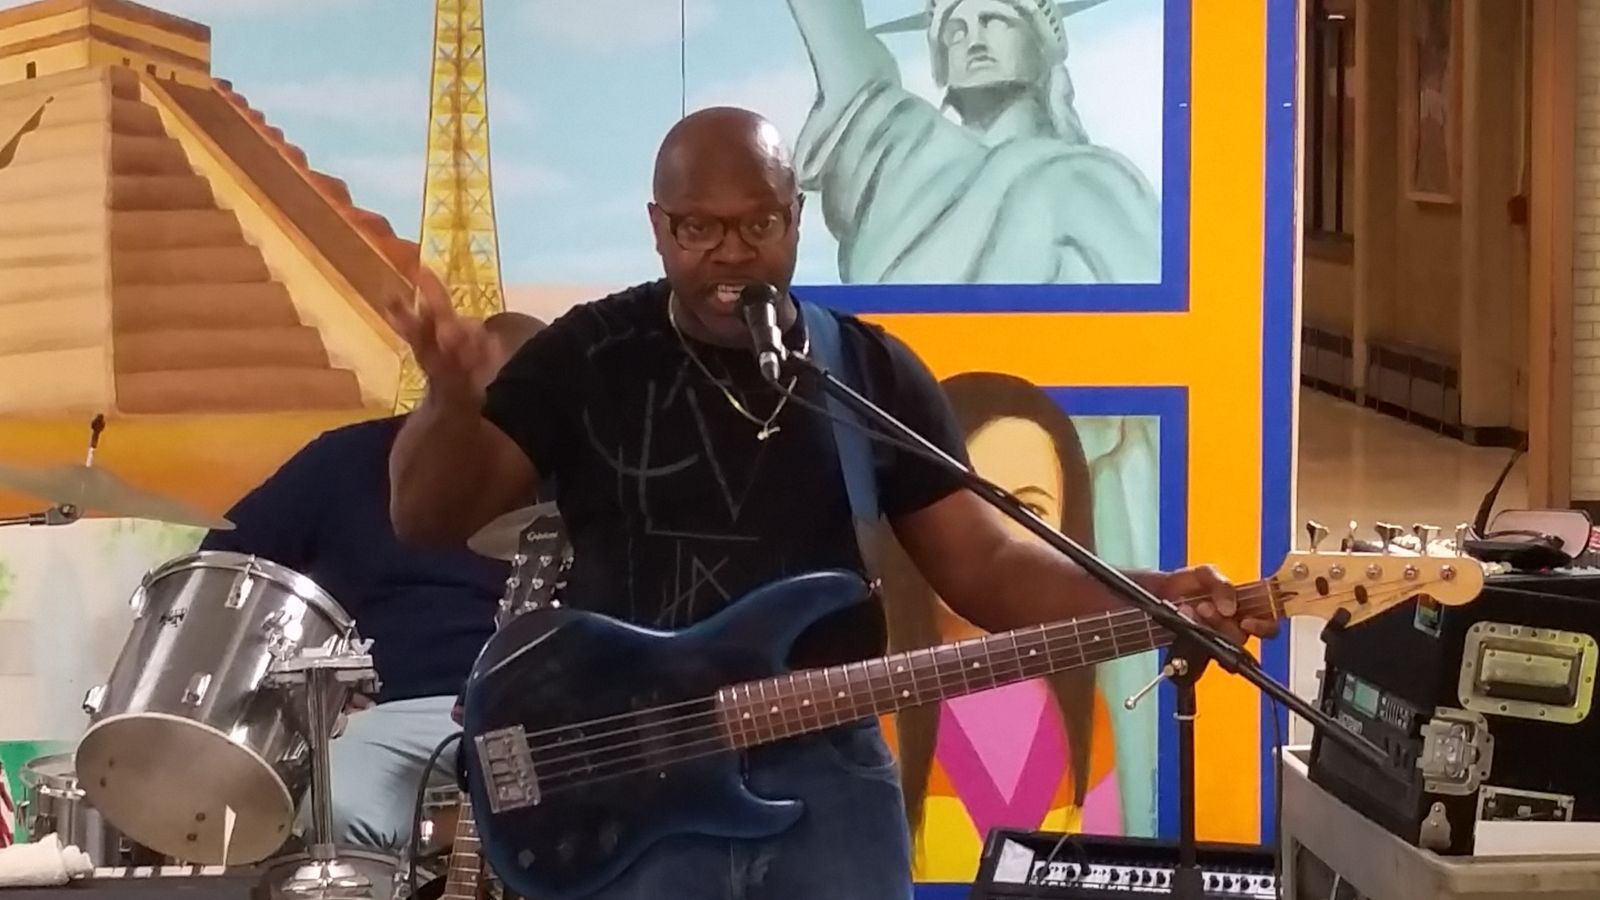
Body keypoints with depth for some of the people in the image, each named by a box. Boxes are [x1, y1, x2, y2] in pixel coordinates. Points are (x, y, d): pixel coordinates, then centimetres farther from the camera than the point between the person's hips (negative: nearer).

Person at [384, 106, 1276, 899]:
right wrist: (453, 400, -25)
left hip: (830, 775, 2)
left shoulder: (876, 372, 6)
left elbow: (982, 561, 5)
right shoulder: (587, 355, 0)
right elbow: (428, 516, -4)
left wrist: (1148, 601, -11)